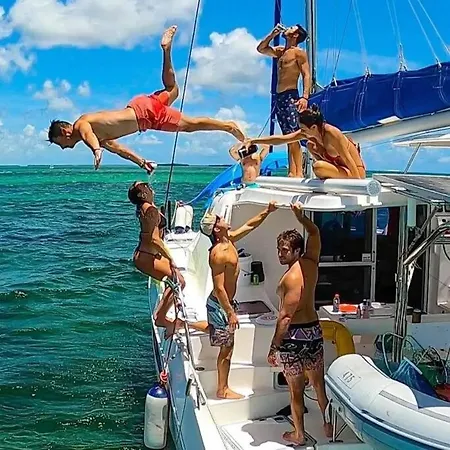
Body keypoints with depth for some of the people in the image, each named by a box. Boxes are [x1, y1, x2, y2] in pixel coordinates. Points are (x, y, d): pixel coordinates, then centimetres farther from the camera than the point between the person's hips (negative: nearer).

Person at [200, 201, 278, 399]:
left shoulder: (229, 239, -1)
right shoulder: (218, 254, -27)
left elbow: (249, 225, 14)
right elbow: (219, 288, -26)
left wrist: (267, 211, 6)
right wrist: (231, 313, -22)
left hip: (225, 301, 9)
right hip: (220, 304, -9)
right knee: (227, 347, 4)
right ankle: (223, 390, 17)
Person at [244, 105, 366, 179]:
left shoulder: (332, 134, -27)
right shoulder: (308, 132, -4)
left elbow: (348, 160, -26)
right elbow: (281, 139, 0)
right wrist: (254, 141, -2)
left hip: (356, 174, -8)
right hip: (340, 166, 8)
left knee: (317, 167, -31)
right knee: (310, 145, 10)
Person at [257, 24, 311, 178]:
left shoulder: (299, 52, -1)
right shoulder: (280, 51, 22)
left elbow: (307, 75, -10)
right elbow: (260, 49, 31)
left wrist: (305, 97, -23)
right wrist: (273, 34, 19)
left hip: (291, 97, -8)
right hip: (279, 97, 8)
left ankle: (299, 173, -21)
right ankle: (291, 172, 1)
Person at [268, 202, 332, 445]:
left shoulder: (291, 277, -21)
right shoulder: (311, 263, 0)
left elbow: (285, 316, -23)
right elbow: (314, 233, 15)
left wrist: (274, 347, -18)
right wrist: (300, 216, 5)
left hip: (294, 335, -7)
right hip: (314, 329, 7)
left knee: (296, 388, 8)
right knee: (319, 382, 19)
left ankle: (298, 434, 21)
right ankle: (329, 425, 30)